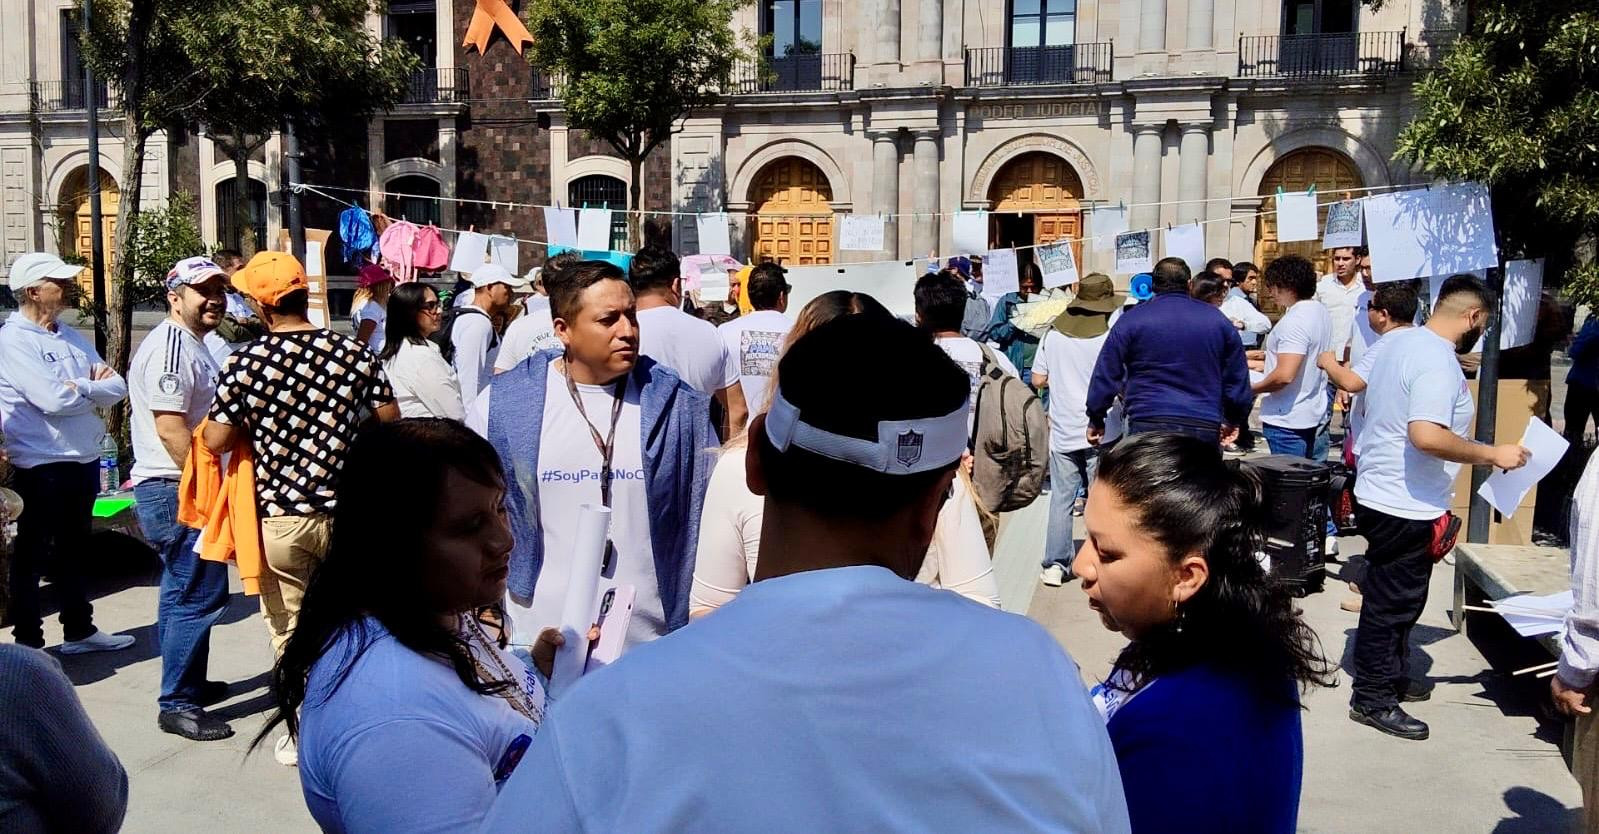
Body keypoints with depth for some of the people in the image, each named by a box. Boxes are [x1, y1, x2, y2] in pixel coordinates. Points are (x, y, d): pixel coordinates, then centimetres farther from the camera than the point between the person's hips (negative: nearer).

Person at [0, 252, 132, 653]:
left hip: (84, 460, 8)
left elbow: (117, 388, 4)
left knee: (73, 551, 20)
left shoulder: (71, 337, 10)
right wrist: (95, 388, -6)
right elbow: (53, 400, -23)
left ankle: (79, 630, 32)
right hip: (41, 466, -8)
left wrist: (78, 388, -14)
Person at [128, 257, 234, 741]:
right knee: (199, 596, -8)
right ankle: (179, 706, 0)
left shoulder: (191, 345, 18)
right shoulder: (172, 345, -16)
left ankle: (186, 685, 30)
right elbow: (170, 428, -23)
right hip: (177, 491, -11)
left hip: (182, 489, 11)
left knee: (183, 593, 18)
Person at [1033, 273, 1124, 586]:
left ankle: (1056, 564, 7)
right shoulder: (1110, 334, -9)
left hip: (1062, 431, 3)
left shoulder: (1054, 333, 0)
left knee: (1061, 497, 7)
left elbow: (1038, 379, 4)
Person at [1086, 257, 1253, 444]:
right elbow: (1237, 379, 17)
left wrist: (1096, 420, 15)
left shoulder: (1131, 320, 4)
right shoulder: (1218, 321, 12)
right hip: (1205, 428, 2)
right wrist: (1233, 421, 31)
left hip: (1148, 425, -2)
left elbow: (1106, 375, 4)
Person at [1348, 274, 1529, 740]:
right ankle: (1372, 699, 12)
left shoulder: (1400, 340, 8)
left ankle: (1391, 678, 35)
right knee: (1392, 604, 2)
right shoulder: (1437, 361, -22)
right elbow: (1426, 435, -34)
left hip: (1379, 495, 10)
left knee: (1392, 599, 22)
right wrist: (1492, 455, -23)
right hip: (1406, 508, -10)